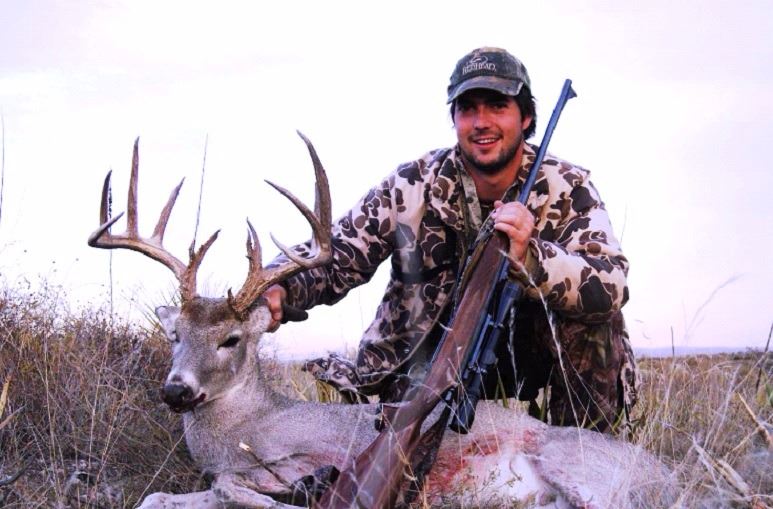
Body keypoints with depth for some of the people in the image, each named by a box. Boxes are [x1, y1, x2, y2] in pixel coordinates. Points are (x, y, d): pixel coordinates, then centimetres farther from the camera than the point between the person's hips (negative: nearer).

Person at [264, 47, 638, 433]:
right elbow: (334, 257, -11)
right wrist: (279, 288, -34)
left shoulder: (567, 188, -13)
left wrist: (530, 257, -46)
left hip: (528, 353, -1)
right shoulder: (413, 185, -10)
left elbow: (611, 288, -27)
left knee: (594, 315, -27)